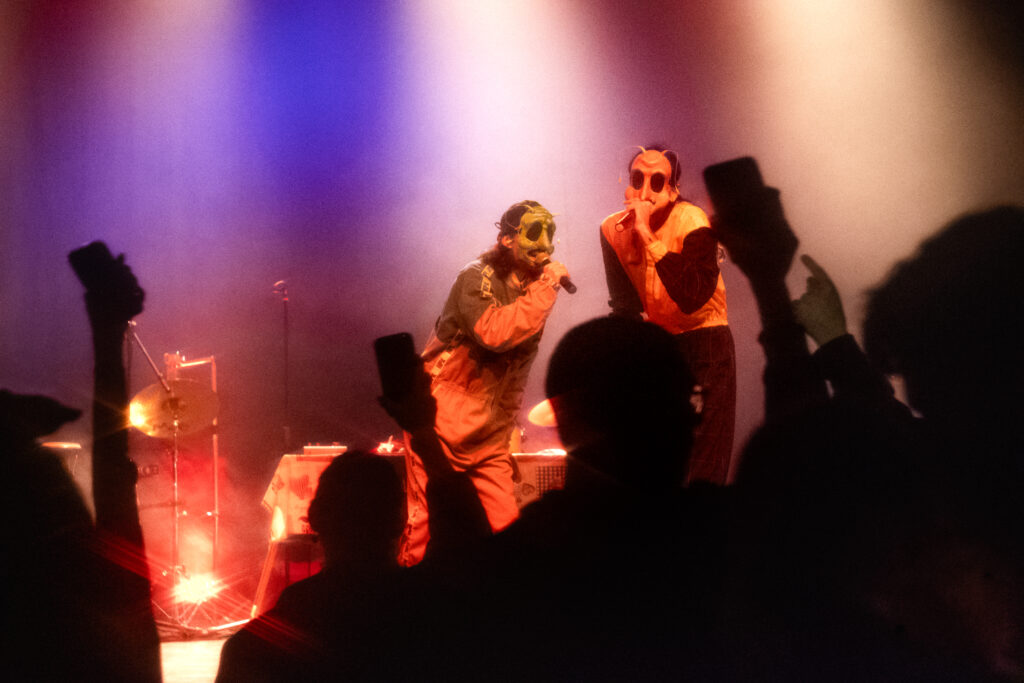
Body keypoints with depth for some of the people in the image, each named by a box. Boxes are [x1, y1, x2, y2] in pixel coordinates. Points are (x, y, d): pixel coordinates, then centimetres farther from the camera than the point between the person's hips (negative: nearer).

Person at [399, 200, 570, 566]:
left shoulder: (533, 290, 11)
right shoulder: (477, 279, -11)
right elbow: (492, 333, -32)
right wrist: (546, 287, -25)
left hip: (489, 435, 7)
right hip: (441, 424, -6)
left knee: (506, 527, 0)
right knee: (426, 522, -2)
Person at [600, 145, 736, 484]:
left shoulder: (692, 223, -19)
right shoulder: (613, 229, -4)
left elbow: (691, 299, -34)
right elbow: (624, 306, 2)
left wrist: (649, 237, -34)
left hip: (702, 335, -5)